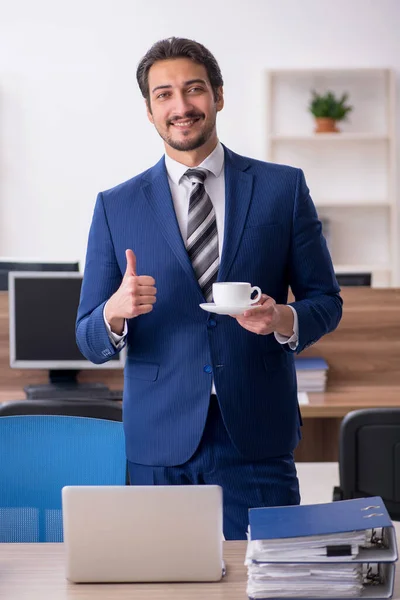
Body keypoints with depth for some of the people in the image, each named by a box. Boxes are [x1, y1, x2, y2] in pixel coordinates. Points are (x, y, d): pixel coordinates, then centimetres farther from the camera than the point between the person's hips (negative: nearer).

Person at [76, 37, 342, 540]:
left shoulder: (283, 187, 6)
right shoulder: (115, 207, 6)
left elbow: (325, 300, 9)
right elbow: (90, 343, 6)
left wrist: (284, 319, -13)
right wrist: (114, 311, -17)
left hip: (257, 440, 0)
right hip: (160, 446, 1)